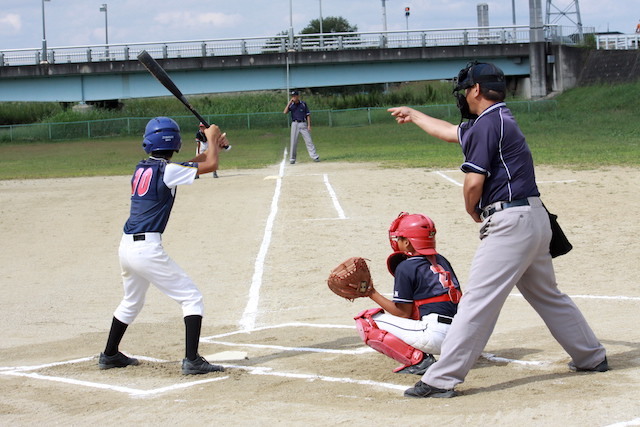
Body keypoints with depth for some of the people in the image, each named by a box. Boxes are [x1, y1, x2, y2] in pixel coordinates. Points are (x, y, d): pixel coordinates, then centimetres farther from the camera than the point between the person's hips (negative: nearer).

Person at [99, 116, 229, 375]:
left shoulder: (142, 168, 11)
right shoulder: (166, 170, -12)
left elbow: (183, 168, 25)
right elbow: (210, 165, -6)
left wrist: (212, 145, 24)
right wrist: (212, 139, 11)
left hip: (127, 247, 8)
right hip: (148, 248, -8)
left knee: (131, 302, 29)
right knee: (192, 298, -1)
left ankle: (110, 355, 40)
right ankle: (192, 360, -9)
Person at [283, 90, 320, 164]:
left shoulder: (303, 104, 5)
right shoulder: (291, 105, 7)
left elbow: (308, 115, 5)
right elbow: (285, 112, -9)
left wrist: (309, 125, -4)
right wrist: (290, 102, -11)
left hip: (303, 124, -1)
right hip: (295, 124, 1)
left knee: (309, 140, -5)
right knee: (293, 142, 1)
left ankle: (314, 156, -6)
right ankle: (292, 159, 7)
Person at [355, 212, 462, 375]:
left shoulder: (405, 267, -3)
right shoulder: (440, 260, 18)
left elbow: (403, 313, -3)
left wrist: (372, 293, 3)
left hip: (435, 335, -8)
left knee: (366, 321, 0)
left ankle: (417, 359, -10)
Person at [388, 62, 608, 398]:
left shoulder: (487, 124, -12)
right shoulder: (501, 120, 19)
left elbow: (473, 183, -17)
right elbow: (450, 132, 36)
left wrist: (472, 211, 4)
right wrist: (413, 115, 50)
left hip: (509, 222, -10)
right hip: (536, 219, 10)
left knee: (477, 301, -12)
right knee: (547, 295, 22)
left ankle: (441, 379, -14)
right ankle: (591, 357, 32)